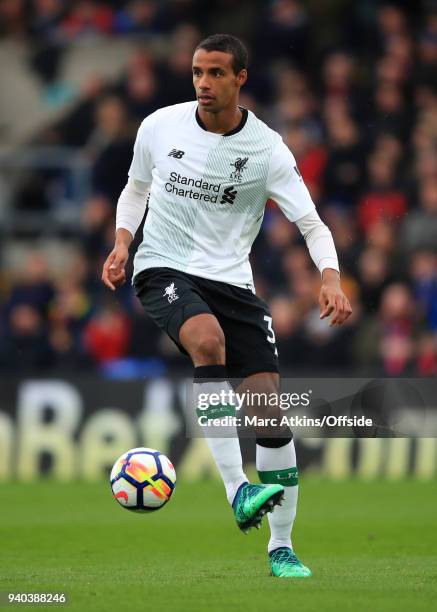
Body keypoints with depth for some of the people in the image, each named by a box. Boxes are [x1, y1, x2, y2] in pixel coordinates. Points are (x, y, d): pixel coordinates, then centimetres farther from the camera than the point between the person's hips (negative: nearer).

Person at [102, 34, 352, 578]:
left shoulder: (266, 149, -5)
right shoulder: (159, 127, -2)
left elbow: (311, 224, -5)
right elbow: (136, 189, 17)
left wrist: (330, 279, -23)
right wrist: (121, 243, 0)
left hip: (230, 279, 2)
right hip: (163, 269, -1)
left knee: (270, 405, -7)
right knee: (208, 337, -35)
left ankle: (281, 548, 8)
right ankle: (236, 491, -39)